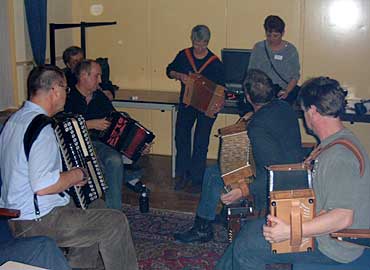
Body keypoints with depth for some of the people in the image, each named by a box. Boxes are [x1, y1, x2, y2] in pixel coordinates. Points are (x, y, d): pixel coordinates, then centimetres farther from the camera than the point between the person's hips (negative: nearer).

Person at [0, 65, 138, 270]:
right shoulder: (40, 128, -23)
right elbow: (43, 186, -32)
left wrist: (66, 177, 12)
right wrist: (76, 175, -15)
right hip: (37, 222, -10)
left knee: (96, 206, 25)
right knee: (115, 222, -5)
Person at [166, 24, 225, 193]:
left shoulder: (215, 62, -8)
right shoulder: (183, 55, 0)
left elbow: (221, 87, -2)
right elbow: (169, 70, 13)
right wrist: (179, 75, -8)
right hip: (186, 102, 3)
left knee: (200, 142, -1)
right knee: (181, 136, -1)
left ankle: (197, 179, 10)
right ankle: (182, 174, 15)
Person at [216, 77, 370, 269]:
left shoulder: (340, 156, -27)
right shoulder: (337, 141, 6)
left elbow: (343, 217, -33)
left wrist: (290, 231, -35)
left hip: (333, 246, -10)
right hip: (321, 226, 10)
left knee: (246, 246, -9)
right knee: (251, 230, 13)